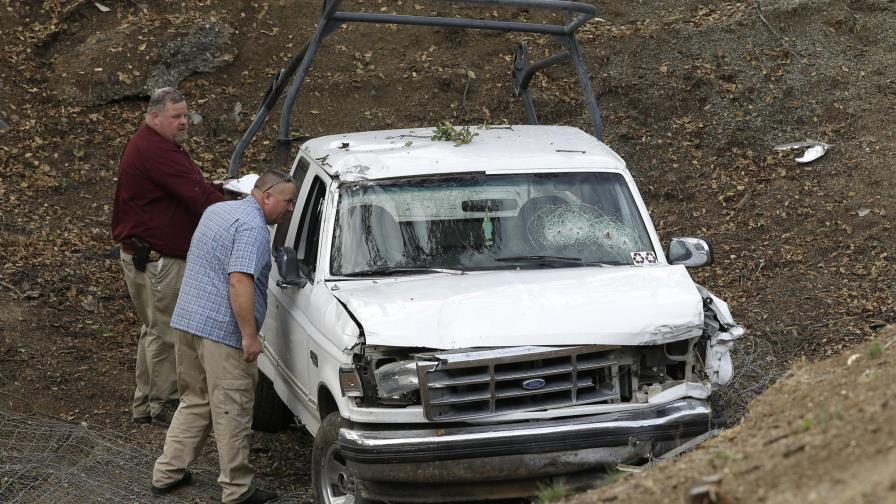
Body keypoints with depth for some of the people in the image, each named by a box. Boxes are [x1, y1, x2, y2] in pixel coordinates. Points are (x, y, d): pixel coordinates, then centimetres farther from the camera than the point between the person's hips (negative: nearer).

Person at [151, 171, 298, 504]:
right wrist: (249, 336, -22)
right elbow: (240, 281, -24)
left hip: (186, 320, 9)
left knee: (194, 401, 18)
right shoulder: (252, 226, -14)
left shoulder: (216, 211, 17)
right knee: (232, 412, -2)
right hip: (222, 330, -9)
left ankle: (167, 473, 19)